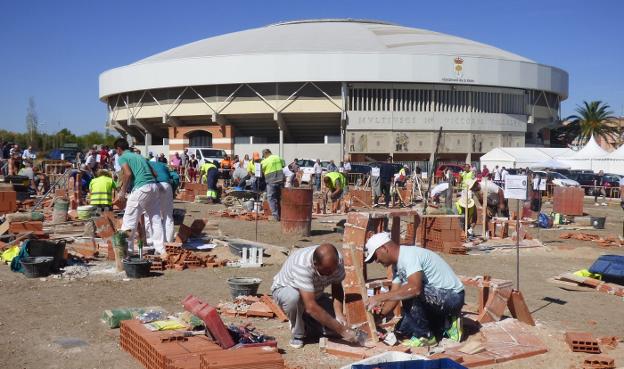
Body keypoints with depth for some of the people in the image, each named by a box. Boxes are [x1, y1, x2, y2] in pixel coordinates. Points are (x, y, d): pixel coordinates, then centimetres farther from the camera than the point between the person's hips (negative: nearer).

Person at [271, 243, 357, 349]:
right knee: (292, 297, -40)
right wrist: (342, 330, -44)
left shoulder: (337, 261, -23)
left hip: (314, 294, 5)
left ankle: (304, 320, 14)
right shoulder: (302, 266, -41)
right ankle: (297, 335, -12)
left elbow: (337, 288, -9)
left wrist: (339, 314, -28)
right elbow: (311, 307, -45)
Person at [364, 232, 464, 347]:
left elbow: (415, 288, -40)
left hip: (452, 296, -10)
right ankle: (446, 325, 17)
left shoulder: (409, 255, -25)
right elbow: (394, 295, 7)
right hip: (435, 299, 10)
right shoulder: (397, 264, 5)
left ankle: (425, 336, -12)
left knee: (409, 292, -31)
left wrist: (380, 297, -36)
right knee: (401, 330, 5)